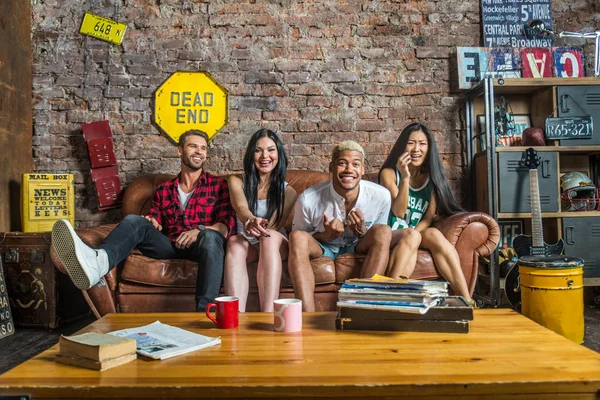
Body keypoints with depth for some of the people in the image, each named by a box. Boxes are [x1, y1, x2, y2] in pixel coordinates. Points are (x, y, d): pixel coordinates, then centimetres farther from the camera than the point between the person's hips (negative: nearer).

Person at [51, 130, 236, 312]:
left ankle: (205, 312, -52)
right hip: (171, 245, 3)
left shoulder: (219, 185, 13)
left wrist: (200, 231, -17)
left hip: (203, 246, -3)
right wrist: (152, 224, -7)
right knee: (134, 220, -22)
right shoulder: (163, 191, 22)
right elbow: (155, 225, 18)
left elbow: (227, 225, 2)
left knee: (210, 236, -38)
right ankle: (97, 261, -56)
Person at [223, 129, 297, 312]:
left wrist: (260, 228, -33)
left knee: (270, 236, -35)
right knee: (234, 242, -35)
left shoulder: (288, 191, 4)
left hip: (275, 245, 0)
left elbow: (275, 225, -9)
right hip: (246, 244, 1)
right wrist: (251, 219, -43)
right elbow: (241, 208, -18)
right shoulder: (237, 181, 4)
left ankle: (268, 315, -49)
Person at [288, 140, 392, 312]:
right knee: (297, 236, -32)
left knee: (384, 231, -27)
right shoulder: (308, 199, -22)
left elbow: (379, 239, -1)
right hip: (321, 247, -1)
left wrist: (361, 231, -25)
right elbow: (297, 239, -7)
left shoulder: (381, 196, -17)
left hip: (357, 247, 2)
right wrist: (327, 234, -27)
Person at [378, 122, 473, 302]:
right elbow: (399, 212, -9)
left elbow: (429, 217, 5)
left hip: (417, 235, 3)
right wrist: (405, 178, -19)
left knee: (433, 234, -31)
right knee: (411, 235, -35)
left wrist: (412, 234, -14)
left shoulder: (432, 177, 12)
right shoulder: (389, 173, 2)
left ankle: (466, 300, -36)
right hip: (391, 236, -2)